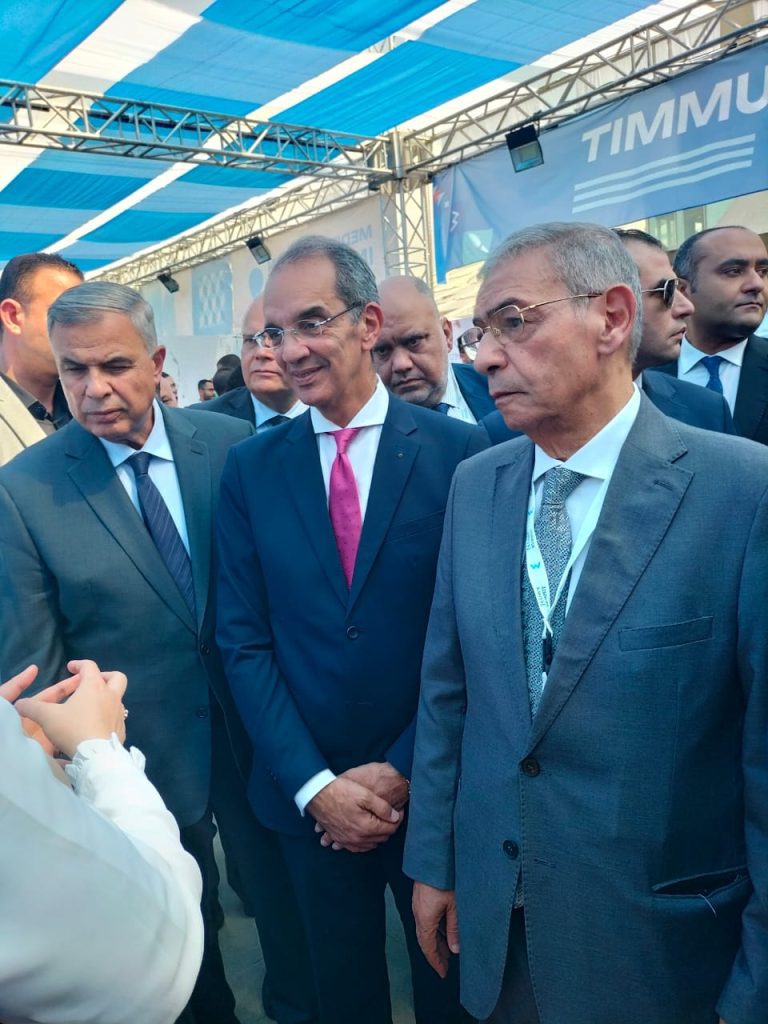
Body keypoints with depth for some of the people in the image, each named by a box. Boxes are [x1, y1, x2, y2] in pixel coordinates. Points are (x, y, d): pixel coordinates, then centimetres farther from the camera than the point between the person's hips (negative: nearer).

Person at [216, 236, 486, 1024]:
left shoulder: (458, 451, -11)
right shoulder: (250, 468, -3)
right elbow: (244, 641, -3)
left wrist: (401, 770, -11)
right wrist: (315, 785, -9)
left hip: (433, 787, -2)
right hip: (306, 798, 2)